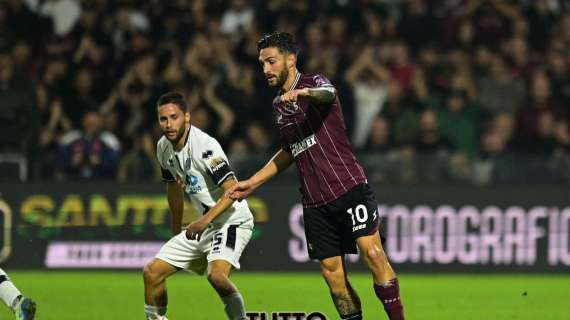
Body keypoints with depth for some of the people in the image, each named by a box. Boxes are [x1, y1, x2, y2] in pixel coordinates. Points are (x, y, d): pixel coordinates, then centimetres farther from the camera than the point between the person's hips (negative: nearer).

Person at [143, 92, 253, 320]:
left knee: (216, 274, -33)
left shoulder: (204, 146, -22)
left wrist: (205, 220, -38)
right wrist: (176, 232, 27)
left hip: (232, 221, -8)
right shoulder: (164, 148, 3)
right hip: (203, 226, 8)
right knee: (152, 272, 5)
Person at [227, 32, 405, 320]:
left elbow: (327, 94, -30)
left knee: (372, 253, -20)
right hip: (315, 203, 7)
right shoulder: (278, 106, 18)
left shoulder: (314, 83, -3)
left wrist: (304, 93, -53)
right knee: (332, 273, 0)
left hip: (349, 187, -7)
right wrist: (252, 183, 27)